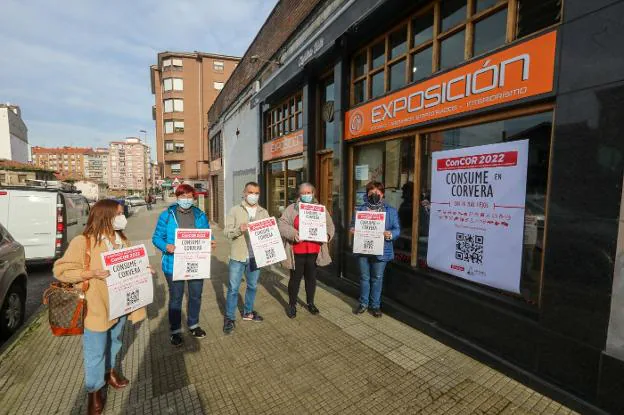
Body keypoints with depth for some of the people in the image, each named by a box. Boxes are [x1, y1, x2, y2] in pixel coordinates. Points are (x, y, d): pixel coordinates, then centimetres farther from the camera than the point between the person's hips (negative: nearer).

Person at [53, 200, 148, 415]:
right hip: (96, 307, -6)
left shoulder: (122, 240, 3)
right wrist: (92, 273, -28)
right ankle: (95, 390, 32)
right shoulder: (82, 242, -18)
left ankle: (109, 370, 50)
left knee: (114, 342, 25)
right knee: (96, 352, 10)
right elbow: (61, 270, -15)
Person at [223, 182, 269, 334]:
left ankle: (248, 312, 36)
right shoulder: (235, 210, -2)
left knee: (252, 286, 17)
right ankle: (229, 318, 22)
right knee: (233, 288, 5)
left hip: (256, 256, 3)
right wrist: (239, 230, -24)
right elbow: (227, 232, -7)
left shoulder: (264, 212, 7)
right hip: (238, 256, -3)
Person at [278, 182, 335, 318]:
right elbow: (281, 224, -7)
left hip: (314, 252, 3)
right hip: (297, 252, -2)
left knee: (311, 278, 17)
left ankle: (310, 303, 36)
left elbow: (330, 225, 9)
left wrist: (327, 234, -12)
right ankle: (292, 304, 28)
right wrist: (293, 233, -23)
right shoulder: (292, 209, 0)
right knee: (295, 278, 10)